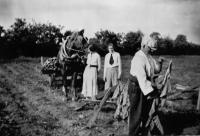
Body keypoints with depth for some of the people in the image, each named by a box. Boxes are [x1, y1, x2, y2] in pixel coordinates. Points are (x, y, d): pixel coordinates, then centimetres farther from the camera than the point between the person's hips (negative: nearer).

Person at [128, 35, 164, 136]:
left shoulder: (149, 57, 8)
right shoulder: (139, 58, -23)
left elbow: (156, 70, 16)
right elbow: (141, 77, -30)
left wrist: (159, 63, -5)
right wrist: (149, 92, -32)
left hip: (148, 87, 9)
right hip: (138, 89, -9)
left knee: (145, 113, 21)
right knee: (137, 114, 1)